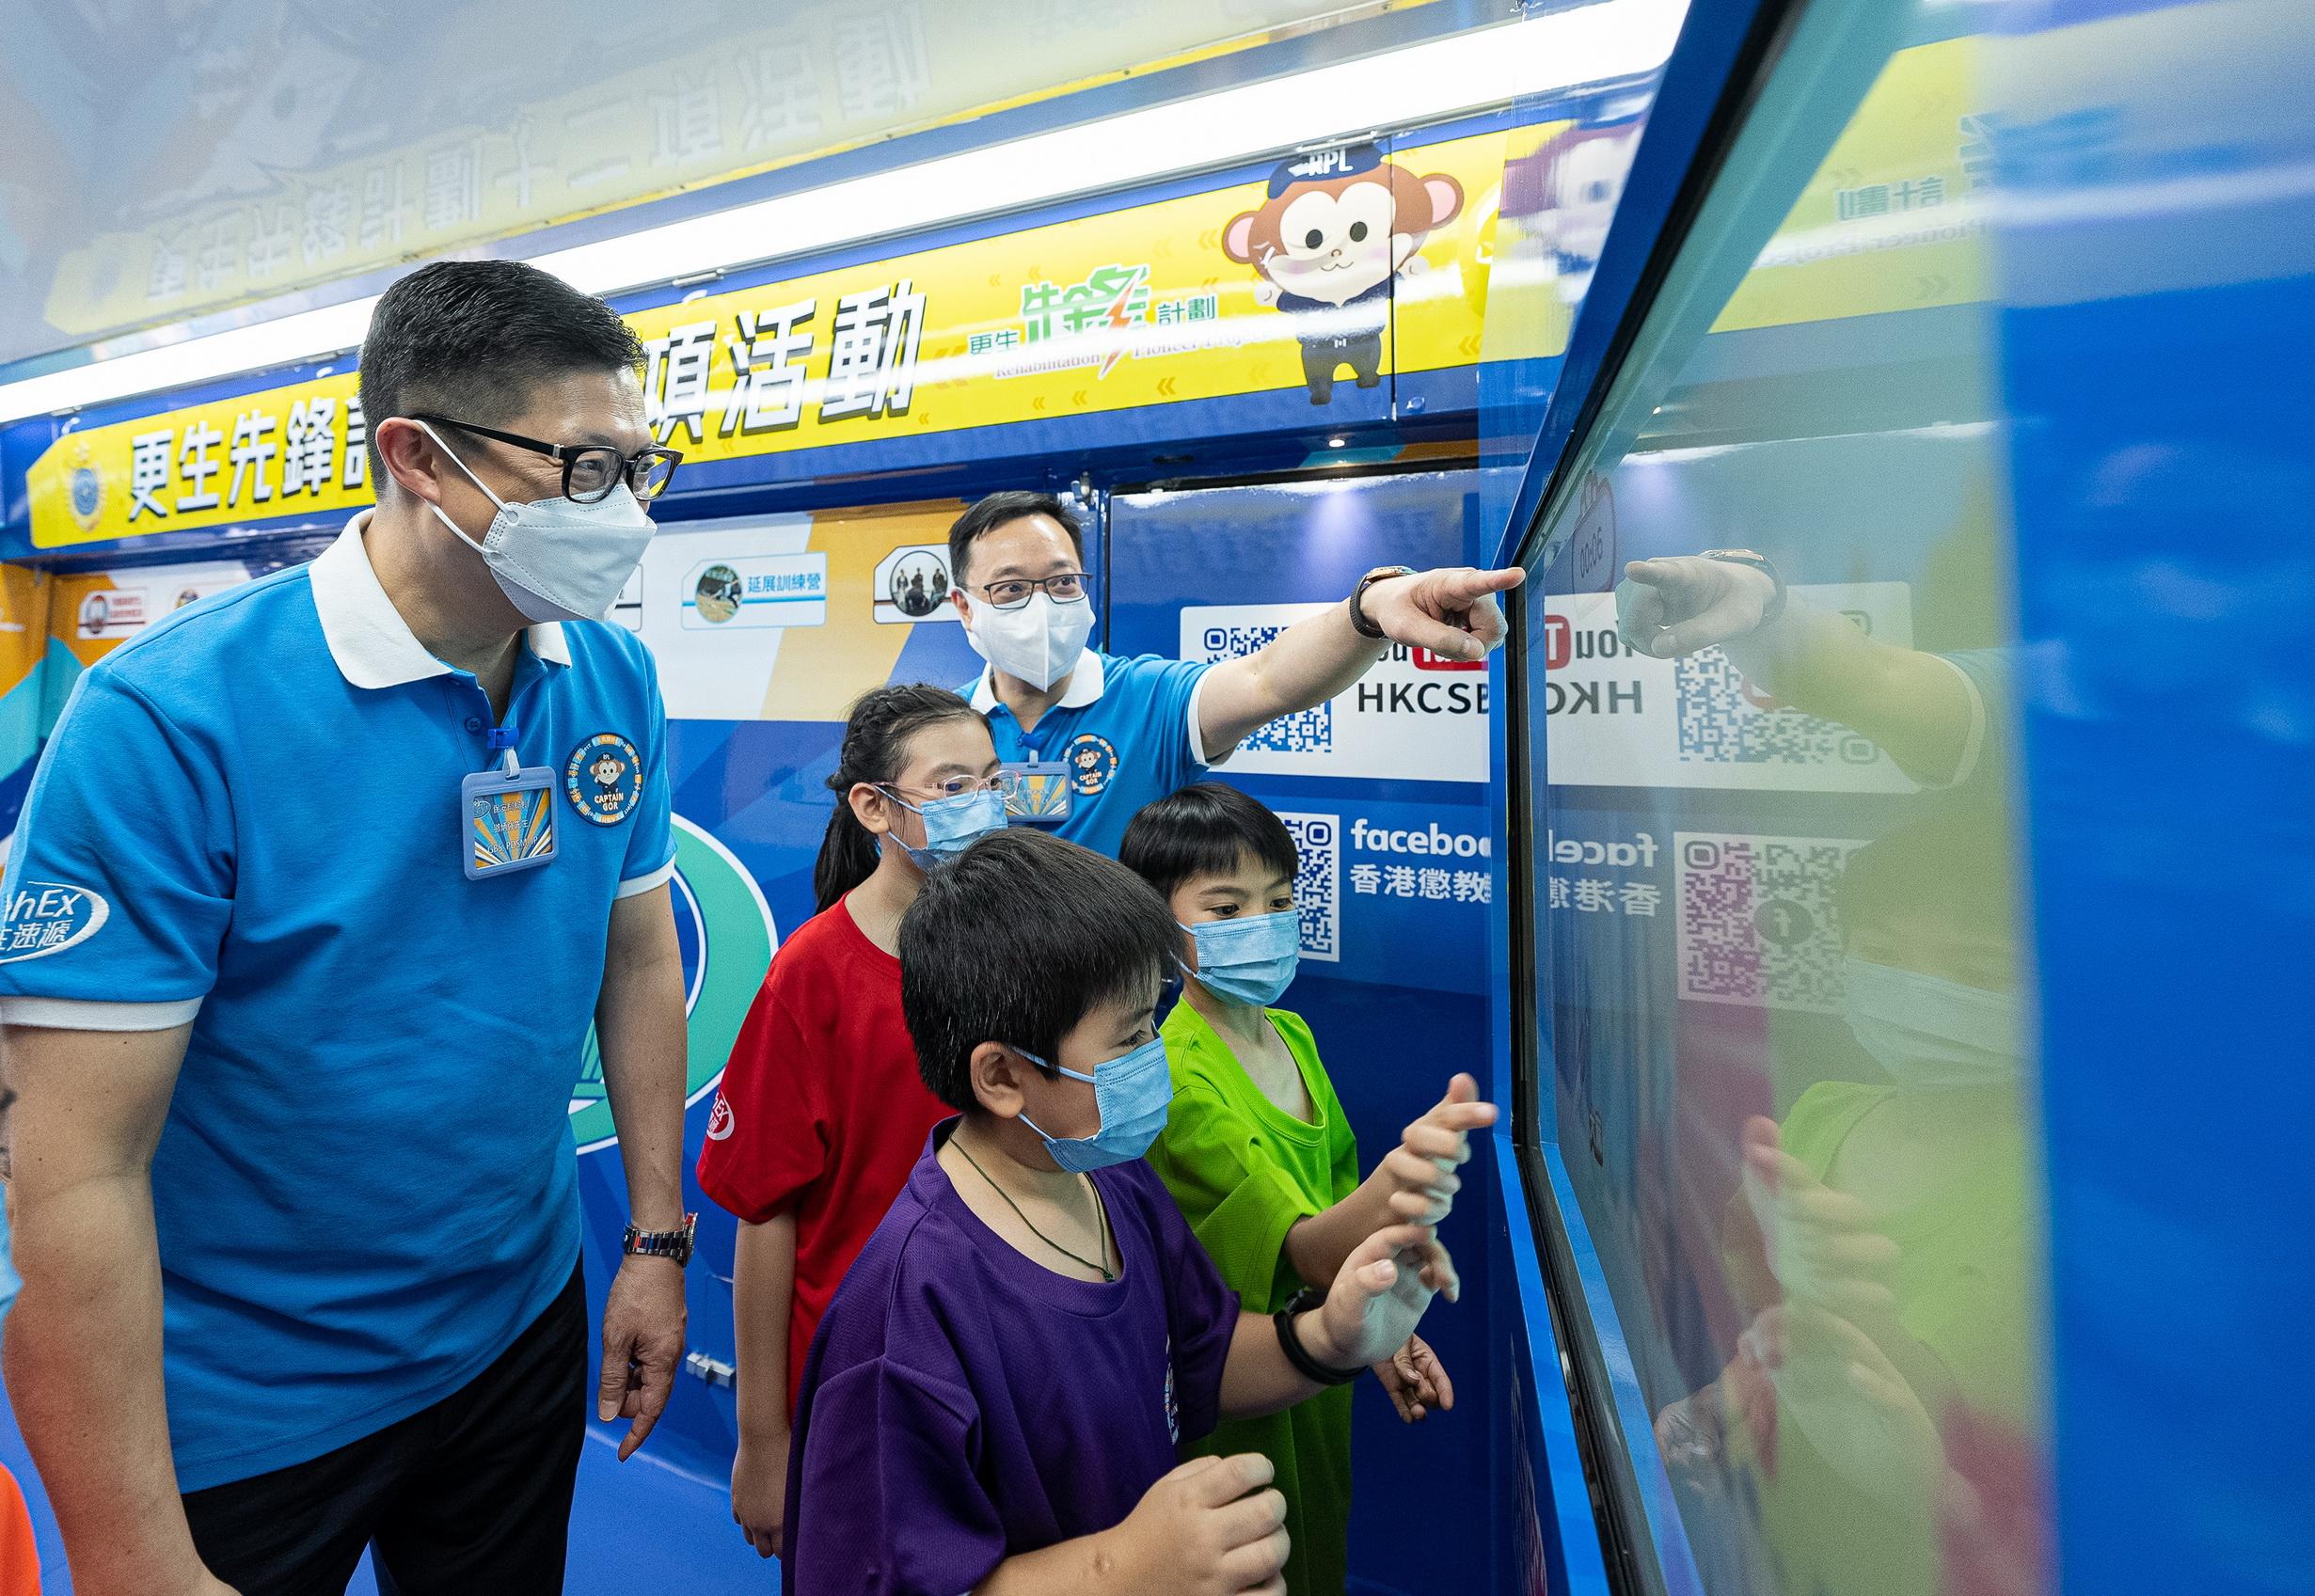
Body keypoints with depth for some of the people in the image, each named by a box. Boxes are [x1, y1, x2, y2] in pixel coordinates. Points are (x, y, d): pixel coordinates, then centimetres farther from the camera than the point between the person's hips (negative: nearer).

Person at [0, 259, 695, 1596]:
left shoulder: (616, 683, -8)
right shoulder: (168, 719, -23)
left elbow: (640, 956, -1)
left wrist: (657, 1239, 1)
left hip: (522, 1331, 5)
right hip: (239, 1408, -4)